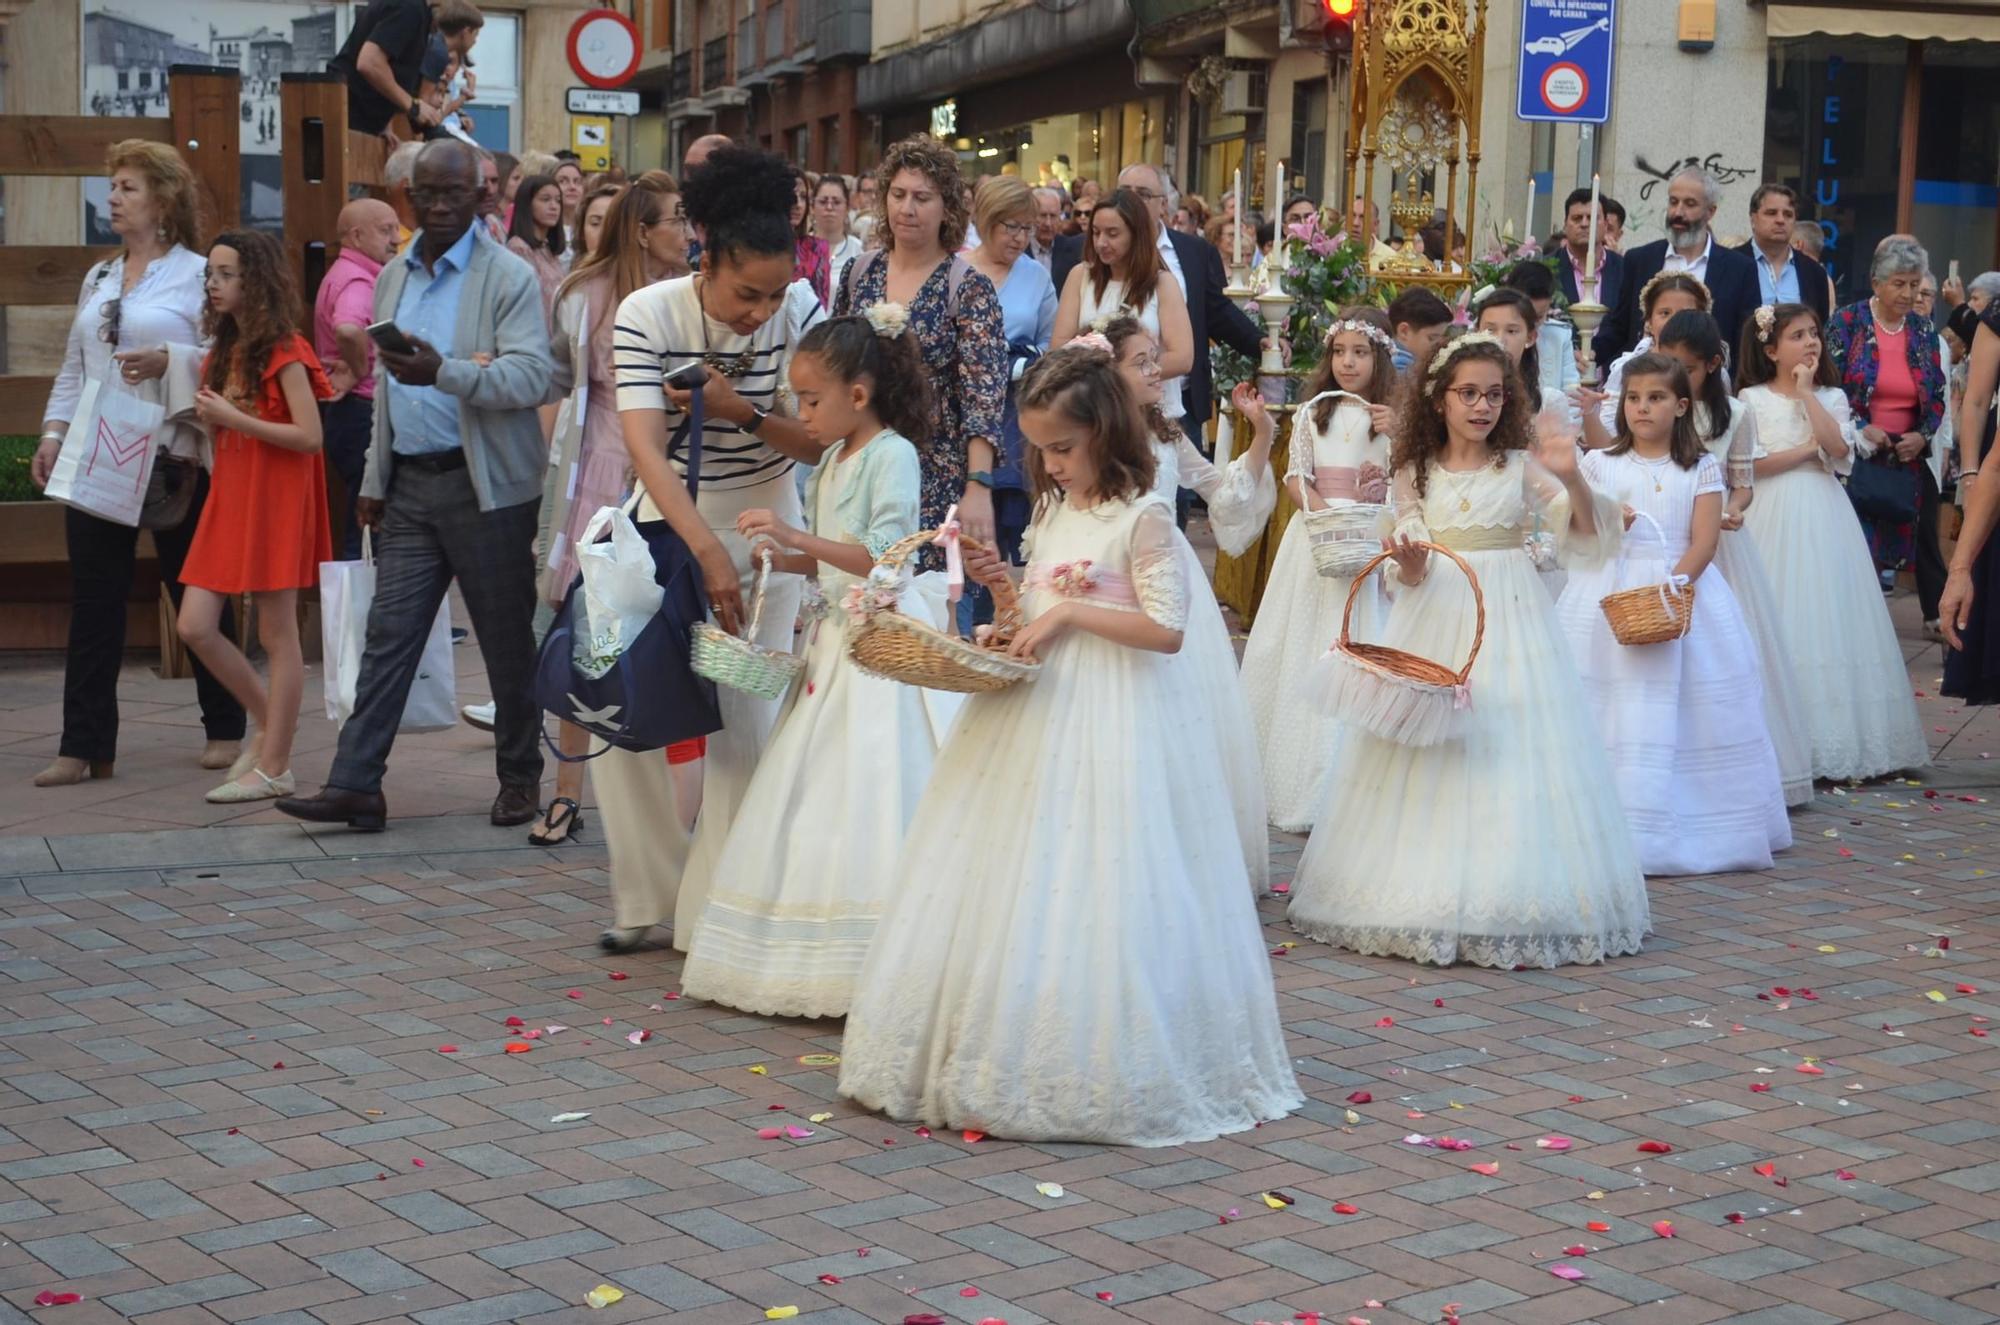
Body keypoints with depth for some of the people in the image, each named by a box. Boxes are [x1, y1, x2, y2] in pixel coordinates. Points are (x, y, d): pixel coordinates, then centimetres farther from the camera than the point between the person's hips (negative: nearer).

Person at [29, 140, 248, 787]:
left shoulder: (197, 274, -3)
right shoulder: (97, 279, 15)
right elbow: (73, 368, 17)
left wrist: (166, 360, -23)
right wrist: (54, 431, 6)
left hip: (172, 459, -5)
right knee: (93, 602, 2)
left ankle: (224, 731, 20)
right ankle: (84, 746, 4)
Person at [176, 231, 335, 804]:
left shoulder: (283, 351, -9)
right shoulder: (223, 351, 15)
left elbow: (310, 436, -18)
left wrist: (233, 417, -18)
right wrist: (208, 416, 3)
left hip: (275, 502, -8)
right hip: (228, 498, 8)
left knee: (277, 638, -2)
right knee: (195, 627, 2)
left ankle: (274, 767, 3)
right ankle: (268, 725, 19)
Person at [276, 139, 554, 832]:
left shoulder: (509, 277, -6)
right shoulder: (394, 277, 15)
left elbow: (531, 377, -17)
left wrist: (445, 372, -31)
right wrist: (374, 480, 16)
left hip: (484, 485, -5)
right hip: (410, 483, 5)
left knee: (506, 638, 4)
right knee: (388, 633, 1)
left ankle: (521, 777, 18)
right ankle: (355, 786, -1)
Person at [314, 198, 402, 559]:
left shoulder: (347, 274, 17)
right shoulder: (356, 280, -17)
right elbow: (348, 329, -37)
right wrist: (361, 370, -20)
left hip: (348, 411, 11)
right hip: (361, 411, -11)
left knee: (357, 529, 14)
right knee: (364, 533, -8)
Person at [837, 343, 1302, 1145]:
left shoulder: (1143, 517, -10)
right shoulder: (1053, 512, 13)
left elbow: (1166, 628, -16)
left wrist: (1071, 612, -18)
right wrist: (1000, 582, 4)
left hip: (1113, 718, -8)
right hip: (1039, 709, 8)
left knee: (1091, 891, -7)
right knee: (1013, 883, 8)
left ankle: (1102, 1074, 3)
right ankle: (1001, 1058, 16)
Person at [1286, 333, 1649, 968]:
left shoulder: (1520, 468, 2)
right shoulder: (1415, 475, 6)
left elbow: (1586, 535, -5)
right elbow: (1406, 575, 5)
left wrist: (1572, 479, -21)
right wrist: (1409, 566, -18)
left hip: (1508, 624, -1)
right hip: (1434, 623, 2)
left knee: (1509, 754, -4)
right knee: (1425, 759, 1)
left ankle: (1510, 895, 4)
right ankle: (1424, 892, 10)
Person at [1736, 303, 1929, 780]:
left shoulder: (1831, 397, 9)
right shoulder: (1753, 399, 1)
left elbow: (1839, 448, -8)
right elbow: (1750, 465, -8)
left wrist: (1806, 393, -7)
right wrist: (1807, 451, -7)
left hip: (1824, 517, 3)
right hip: (1776, 518, -3)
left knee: (1827, 620, 1)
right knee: (1780, 625, -4)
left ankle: (1836, 742, 4)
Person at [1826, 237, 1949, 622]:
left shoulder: (1923, 329, 6)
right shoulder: (1847, 323, -5)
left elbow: (1937, 396, 9)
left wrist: (1922, 435, -8)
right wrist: (1862, 429, -17)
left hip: (1909, 456, 3)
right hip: (1856, 454, -3)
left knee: (1922, 533, 3)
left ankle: (1935, 614, 12)